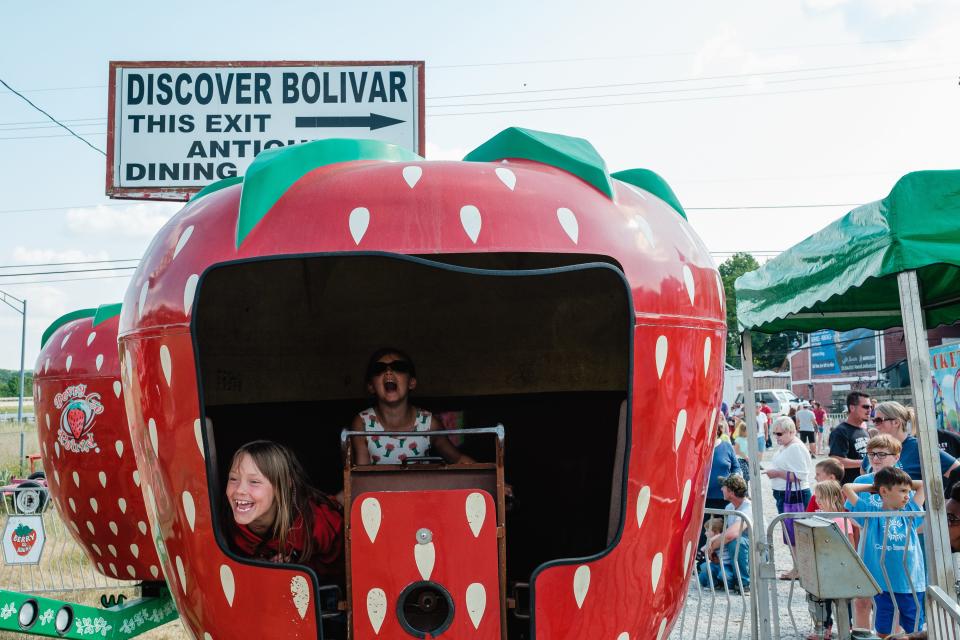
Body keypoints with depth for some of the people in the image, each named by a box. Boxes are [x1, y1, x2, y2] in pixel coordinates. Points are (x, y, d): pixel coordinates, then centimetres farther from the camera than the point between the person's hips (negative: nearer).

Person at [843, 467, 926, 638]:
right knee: (883, 631, 8)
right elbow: (847, 488, -3)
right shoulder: (871, 514, 1)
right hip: (883, 585, -2)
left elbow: (924, 484, 16)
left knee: (914, 630, 9)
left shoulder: (910, 512, 9)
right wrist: (872, 487, 8)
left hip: (912, 585, 2)